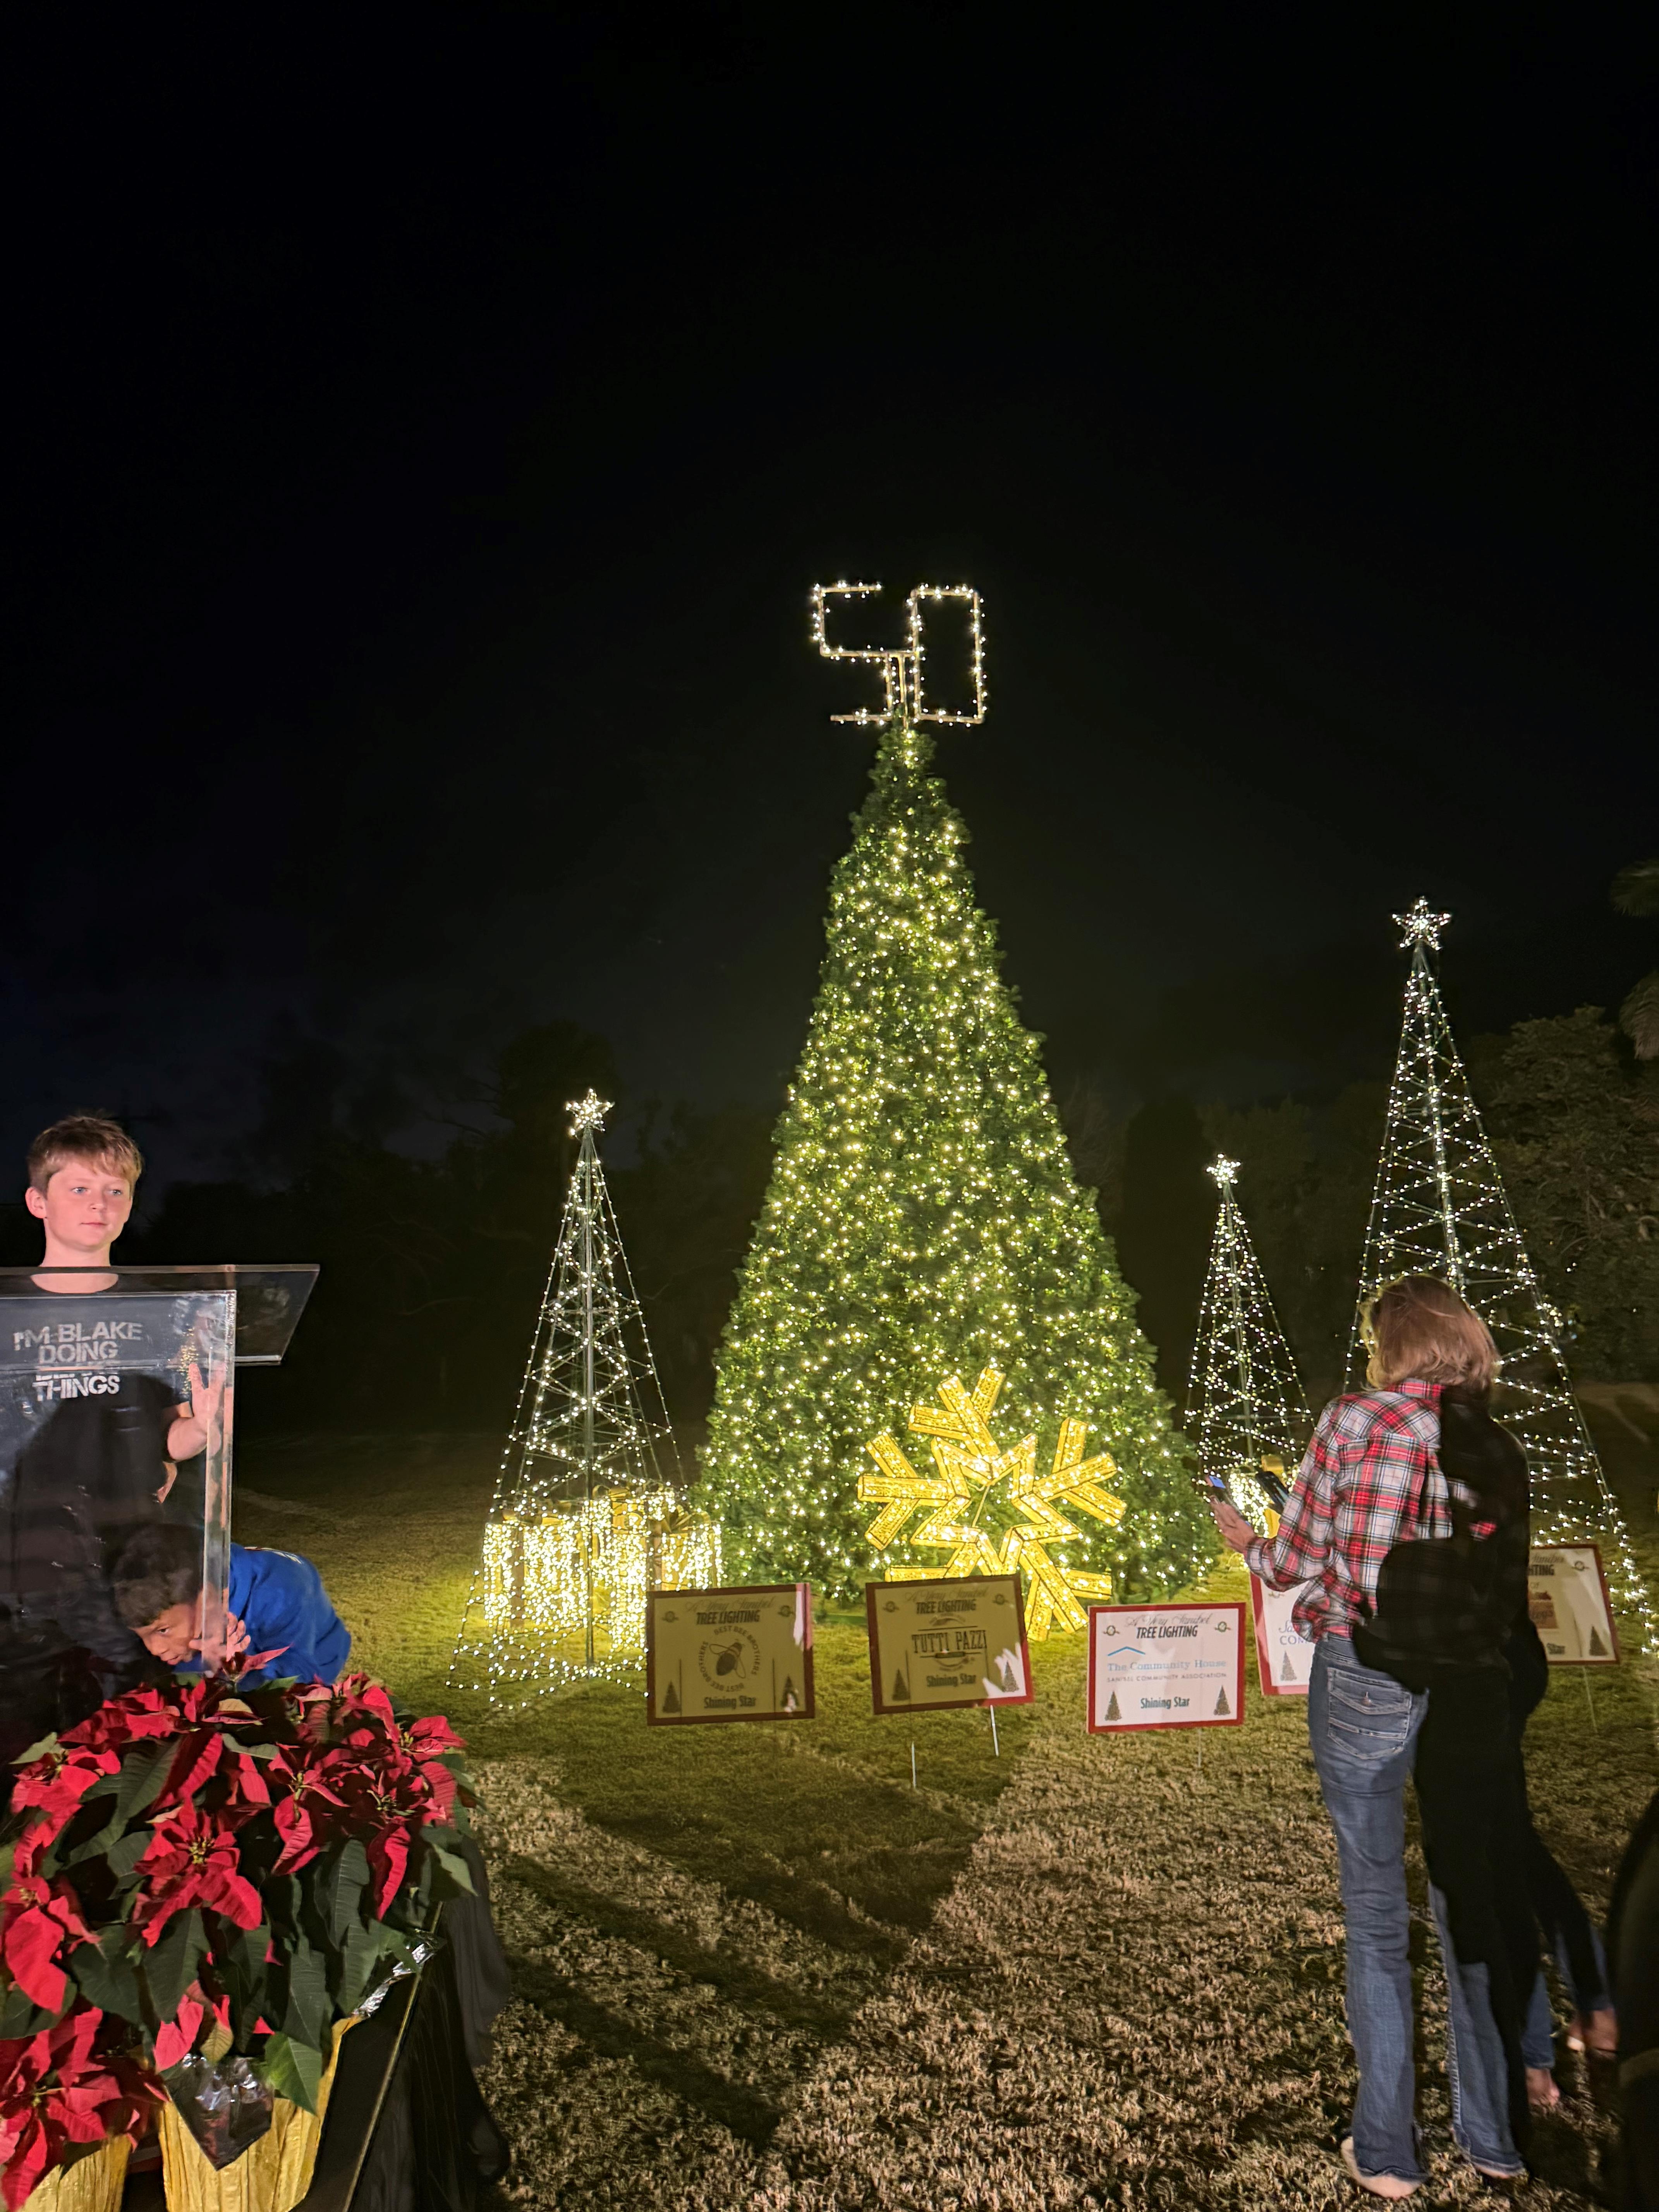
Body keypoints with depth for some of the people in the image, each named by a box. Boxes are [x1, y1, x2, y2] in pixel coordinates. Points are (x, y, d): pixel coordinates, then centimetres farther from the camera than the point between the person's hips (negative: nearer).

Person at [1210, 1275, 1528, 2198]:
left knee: (1376, 1910, 9)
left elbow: (1298, 1563, -6)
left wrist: (1249, 1543, 13)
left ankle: (1386, 2151, 19)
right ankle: (1495, 2135, 31)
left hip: (1364, 1674, -4)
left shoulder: (1353, 1419, -10)